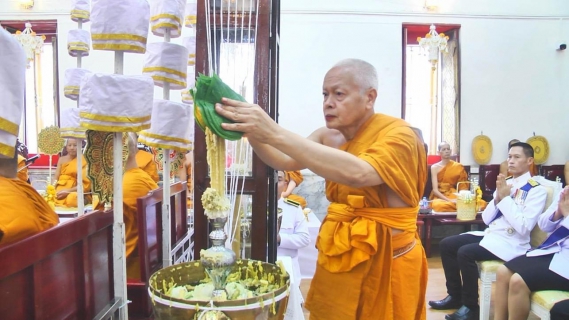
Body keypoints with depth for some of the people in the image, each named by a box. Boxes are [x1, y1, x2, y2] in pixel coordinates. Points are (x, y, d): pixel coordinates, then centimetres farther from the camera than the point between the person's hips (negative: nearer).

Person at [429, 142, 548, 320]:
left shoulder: (537, 190, -9)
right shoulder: (505, 183, 11)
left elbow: (524, 227, -21)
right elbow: (486, 219, 10)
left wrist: (506, 198, -19)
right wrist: (497, 198, -7)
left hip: (511, 243, -8)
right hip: (490, 234, 8)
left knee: (465, 252, -27)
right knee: (446, 244, -4)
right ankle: (455, 296, 8)